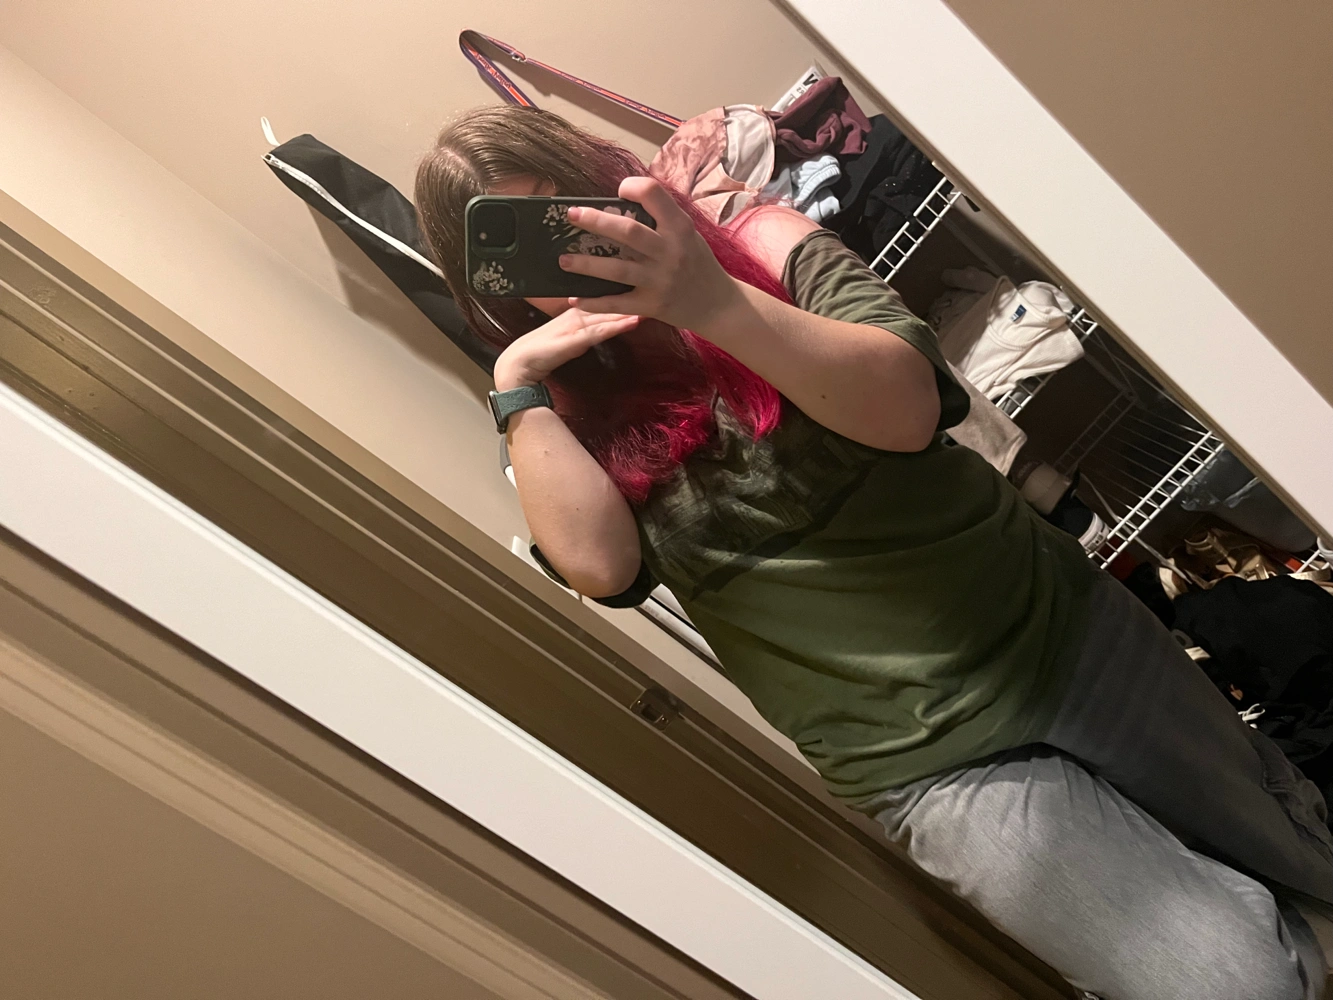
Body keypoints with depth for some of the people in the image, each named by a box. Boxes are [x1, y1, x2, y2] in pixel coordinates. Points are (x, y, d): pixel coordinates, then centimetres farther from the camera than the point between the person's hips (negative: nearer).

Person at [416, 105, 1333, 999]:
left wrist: (716, 301, -34)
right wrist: (517, 384, -17)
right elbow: (599, 564, -19)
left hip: (1065, 630, 2)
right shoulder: (578, 420, 0)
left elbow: (908, 406, -20)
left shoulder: (760, 243, -4)